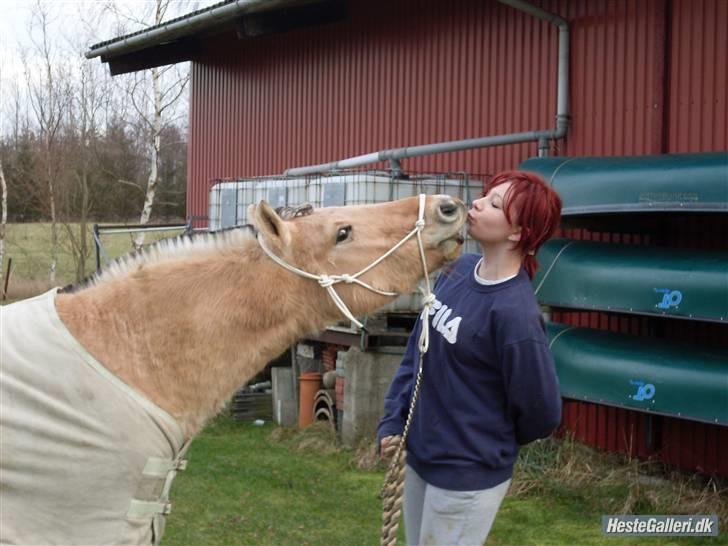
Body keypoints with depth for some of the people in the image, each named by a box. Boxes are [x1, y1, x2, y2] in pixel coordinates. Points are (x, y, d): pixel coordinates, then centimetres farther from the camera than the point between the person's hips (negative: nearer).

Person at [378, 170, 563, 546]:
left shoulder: (514, 311, -25)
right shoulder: (459, 269, -3)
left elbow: (542, 412, -16)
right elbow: (417, 349, 8)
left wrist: (491, 441, 2)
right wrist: (392, 422, 4)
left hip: (467, 473, -7)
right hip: (417, 456, 7)